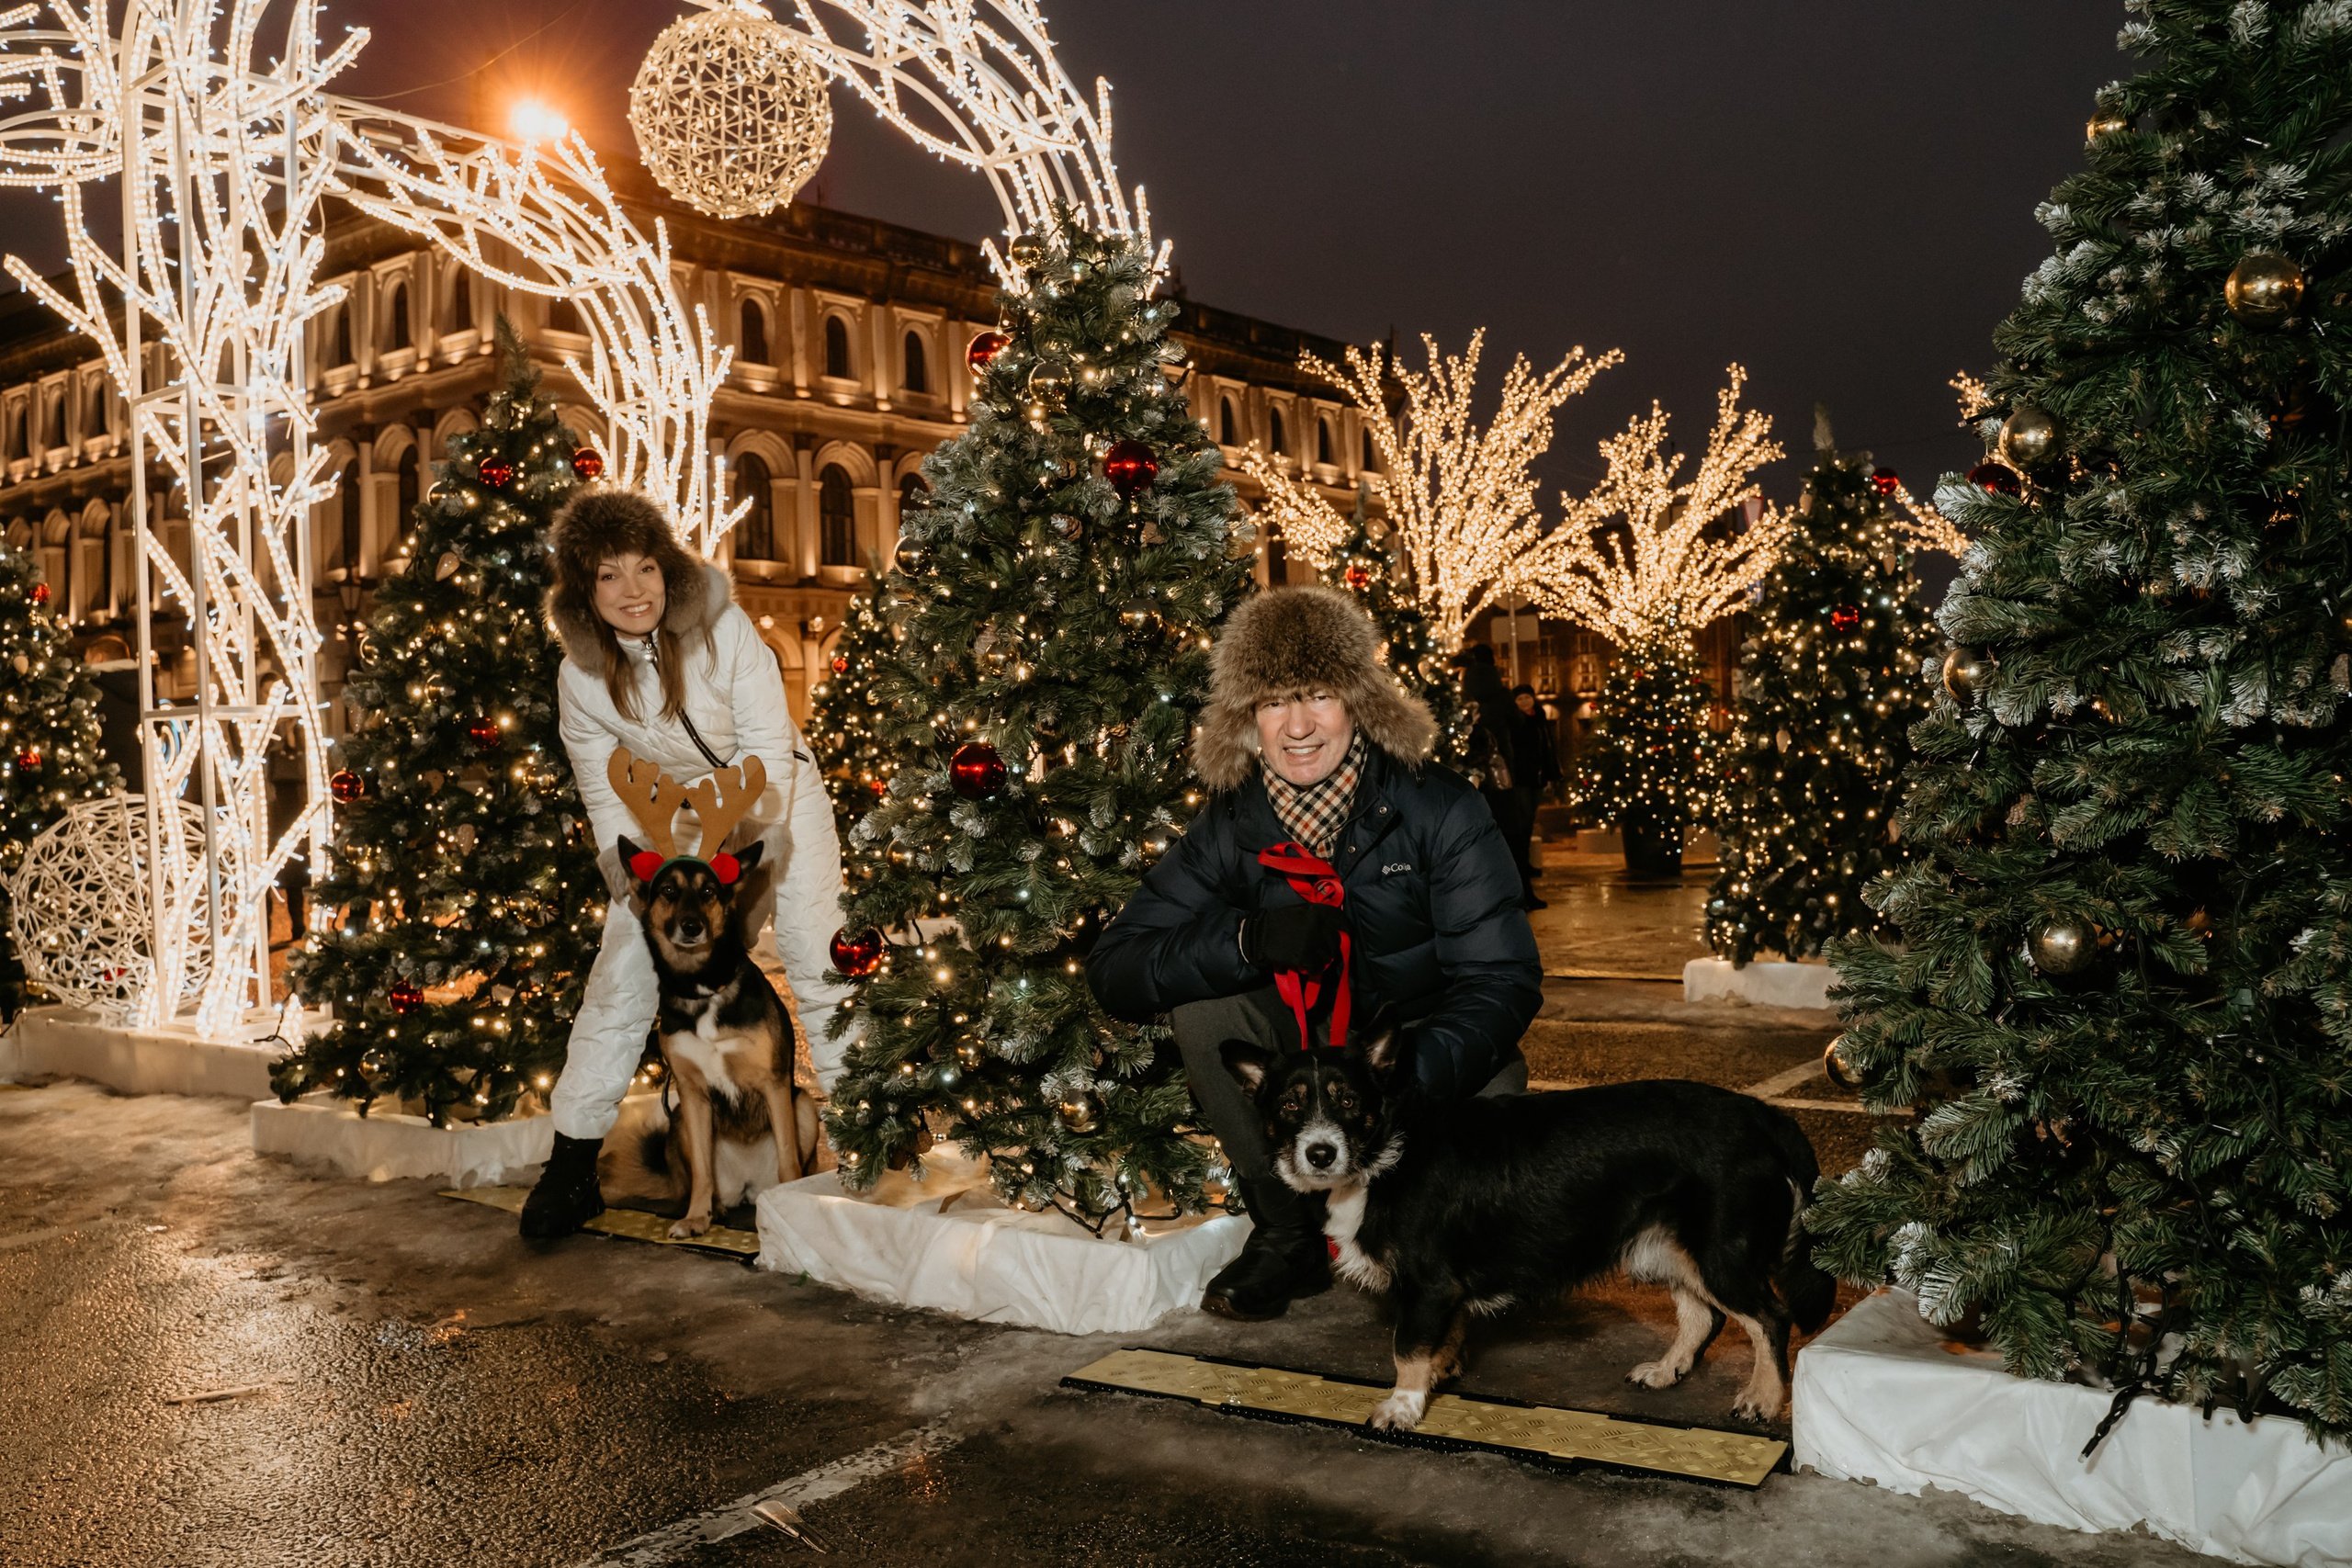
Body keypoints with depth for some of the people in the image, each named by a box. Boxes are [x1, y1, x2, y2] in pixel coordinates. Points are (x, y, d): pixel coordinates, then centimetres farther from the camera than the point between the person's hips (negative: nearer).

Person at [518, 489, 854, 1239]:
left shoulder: (724, 627, -21)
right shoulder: (580, 677, -13)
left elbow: (769, 754, -20)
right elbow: (608, 803, -6)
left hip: (774, 798, -2)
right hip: (670, 819, 2)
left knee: (817, 953, -11)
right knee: (621, 973, -3)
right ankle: (571, 1164, 7)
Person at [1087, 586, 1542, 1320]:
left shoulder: (1441, 810, -18)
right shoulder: (1229, 827, -11)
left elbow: (1503, 979, -21)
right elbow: (1113, 971, -16)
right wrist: (1247, 939, -35)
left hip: (1427, 1051, -2)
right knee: (1200, 997, -22)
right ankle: (1290, 1235, -6)